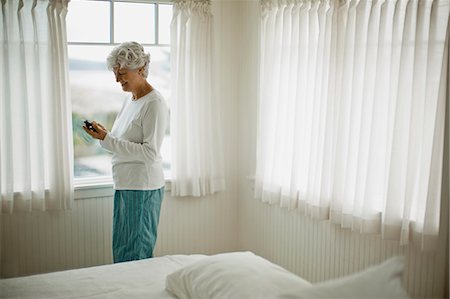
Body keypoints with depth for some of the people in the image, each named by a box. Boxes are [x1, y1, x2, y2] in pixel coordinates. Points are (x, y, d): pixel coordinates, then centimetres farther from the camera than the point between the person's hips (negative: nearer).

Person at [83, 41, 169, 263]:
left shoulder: (155, 103, -15)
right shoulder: (130, 99, 13)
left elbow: (150, 152, -22)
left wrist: (107, 139, -23)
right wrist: (103, 135, 5)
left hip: (143, 188, -9)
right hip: (124, 185, 9)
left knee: (136, 255, 0)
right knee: (120, 251, 15)